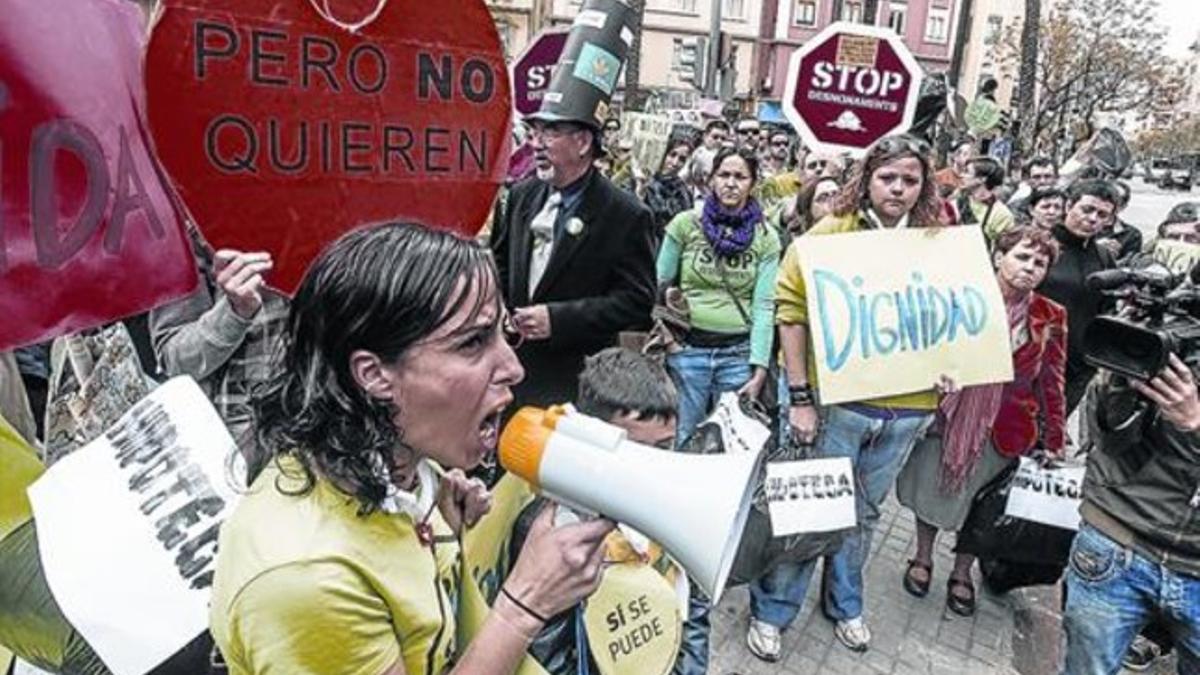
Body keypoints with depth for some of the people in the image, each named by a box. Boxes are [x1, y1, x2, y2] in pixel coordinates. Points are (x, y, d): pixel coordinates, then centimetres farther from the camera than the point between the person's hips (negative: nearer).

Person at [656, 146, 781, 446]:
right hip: (686, 349, 0)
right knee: (680, 442, 6)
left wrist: (759, 371, -7)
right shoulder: (685, 224, 2)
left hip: (739, 353, 1)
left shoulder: (766, 238, 3)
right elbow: (659, 285, 3)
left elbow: (763, 306, -2)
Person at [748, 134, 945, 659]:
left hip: (906, 409, 4)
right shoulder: (830, 233, -7)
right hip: (837, 399, -4)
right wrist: (800, 395, -15)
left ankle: (844, 604, 40)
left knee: (863, 512, 19)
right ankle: (770, 611, 24)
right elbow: (792, 310, -11)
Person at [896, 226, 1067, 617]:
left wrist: (1054, 441, 2)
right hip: (947, 418, 0)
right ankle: (923, 559, 37)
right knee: (930, 489, 13)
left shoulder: (1050, 318, -5)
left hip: (1002, 430, 1)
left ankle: (962, 574, 36)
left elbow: (1051, 382, 1)